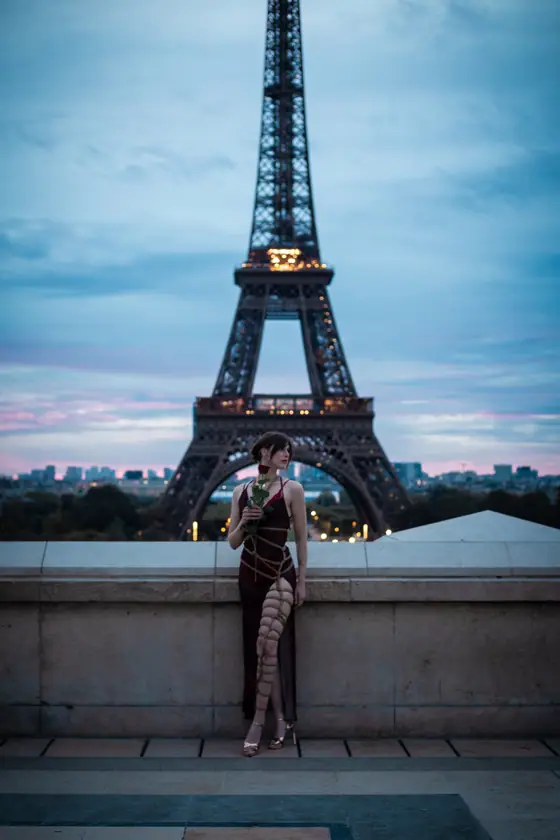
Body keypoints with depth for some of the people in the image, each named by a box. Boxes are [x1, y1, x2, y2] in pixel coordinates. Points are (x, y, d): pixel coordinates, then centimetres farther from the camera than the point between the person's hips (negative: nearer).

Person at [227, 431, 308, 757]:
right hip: (250, 576, 4)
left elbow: (301, 538, 1)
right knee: (257, 648, 5)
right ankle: (282, 721, 15)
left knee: (269, 646, -13)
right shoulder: (241, 491, 7)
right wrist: (243, 523, -12)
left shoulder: (292, 489, -1)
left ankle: (258, 723, -4)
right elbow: (233, 542, 9)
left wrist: (302, 580, -2)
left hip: (281, 575, -4)